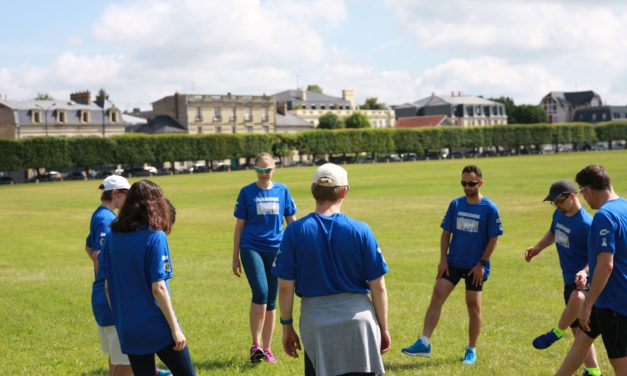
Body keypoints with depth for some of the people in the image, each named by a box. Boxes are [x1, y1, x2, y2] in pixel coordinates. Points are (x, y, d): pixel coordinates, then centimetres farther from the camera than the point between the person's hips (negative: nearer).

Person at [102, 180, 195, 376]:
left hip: (127, 329, 5)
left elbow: (108, 286, 6)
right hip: (158, 327, -5)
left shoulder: (112, 237, 2)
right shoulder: (155, 237, -14)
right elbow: (158, 288, -17)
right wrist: (175, 328, -12)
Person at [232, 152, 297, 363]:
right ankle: (255, 345, -9)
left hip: (276, 250, 2)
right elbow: (239, 226, 6)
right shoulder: (247, 192, 2)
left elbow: (292, 222, 13)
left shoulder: (282, 191, 6)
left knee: (271, 301, 7)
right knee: (260, 293, -21)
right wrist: (235, 258, 5)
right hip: (251, 248, -2)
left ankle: (266, 349, 18)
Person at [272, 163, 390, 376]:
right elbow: (378, 287, -2)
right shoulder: (360, 230, -6)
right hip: (359, 321, 0)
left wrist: (287, 326, 10)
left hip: (315, 324, 0)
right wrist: (383, 328, 10)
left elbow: (285, 287, -3)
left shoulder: (295, 231, -5)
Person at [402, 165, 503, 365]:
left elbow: (493, 239, -6)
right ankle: (424, 343, -6)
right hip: (453, 262, 3)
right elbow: (446, 233, 6)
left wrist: (481, 264, -10)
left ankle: (471, 350, 19)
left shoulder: (489, 209, -9)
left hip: (475, 266, -3)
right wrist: (443, 259, -1)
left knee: (473, 305, 4)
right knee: (436, 297, -7)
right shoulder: (455, 204, 1)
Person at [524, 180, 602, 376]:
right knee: (578, 328, 14)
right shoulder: (558, 214, 4)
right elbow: (553, 233, 26)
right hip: (569, 279, 8)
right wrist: (537, 248, 14)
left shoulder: (586, 224, -20)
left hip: (585, 280, -8)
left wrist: (585, 272, -33)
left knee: (578, 298, -41)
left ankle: (557, 332, -14)